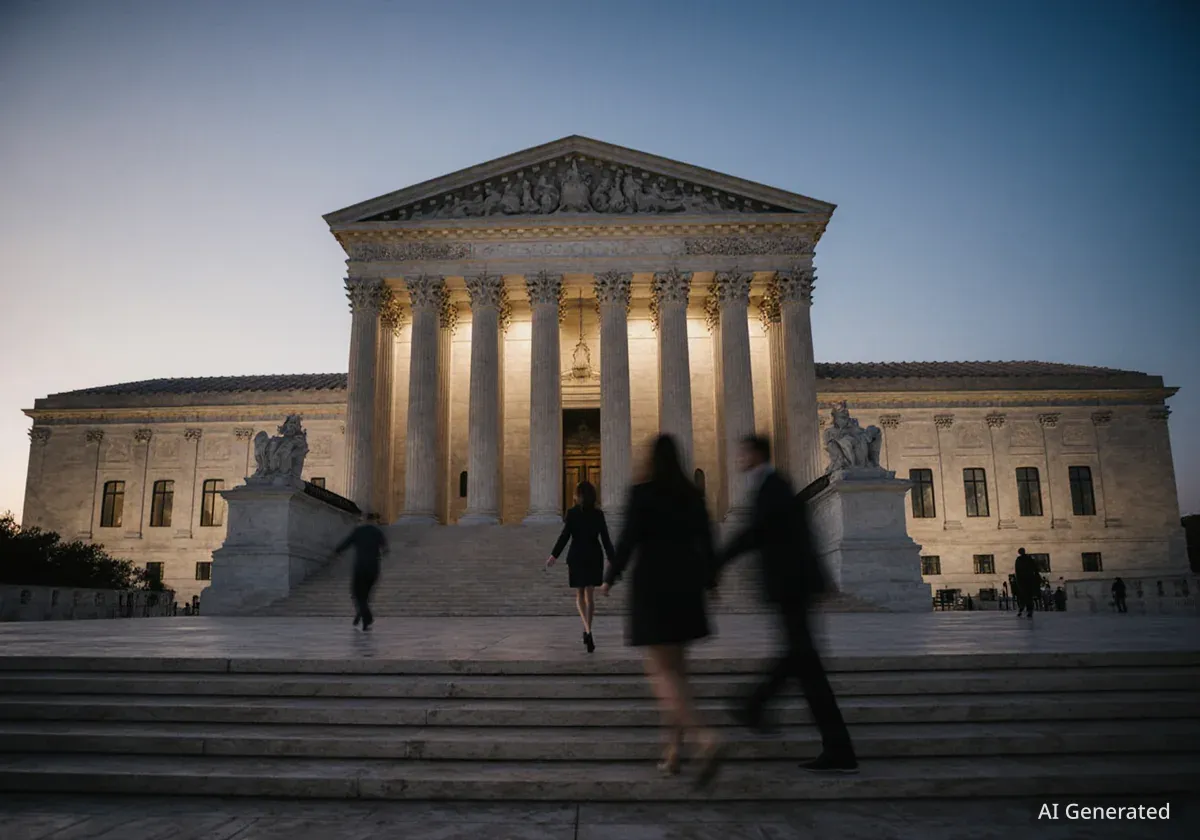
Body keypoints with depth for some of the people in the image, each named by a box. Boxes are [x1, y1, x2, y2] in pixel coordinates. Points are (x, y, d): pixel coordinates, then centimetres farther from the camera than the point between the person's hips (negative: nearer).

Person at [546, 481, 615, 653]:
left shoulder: (572, 513, -8)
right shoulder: (599, 514, -3)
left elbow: (564, 536, -11)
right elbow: (605, 538, -3)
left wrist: (554, 555, -7)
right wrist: (611, 559, 3)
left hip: (576, 556, -1)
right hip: (594, 557, 1)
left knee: (580, 595, 10)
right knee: (590, 595, 11)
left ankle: (588, 630, -12)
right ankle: (587, 632, 14)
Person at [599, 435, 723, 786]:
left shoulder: (641, 493, -9)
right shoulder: (692, 495, 6)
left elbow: (628, 541, -12)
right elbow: (706, 543, 9)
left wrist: (609, 580, 1)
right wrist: (704, 580, 21)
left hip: (652, 588, -6)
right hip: (686, 589, 6)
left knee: (661, 672, -4)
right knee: (676, 668, 16)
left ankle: (707, 739, -22)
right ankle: (673, 750, 18)